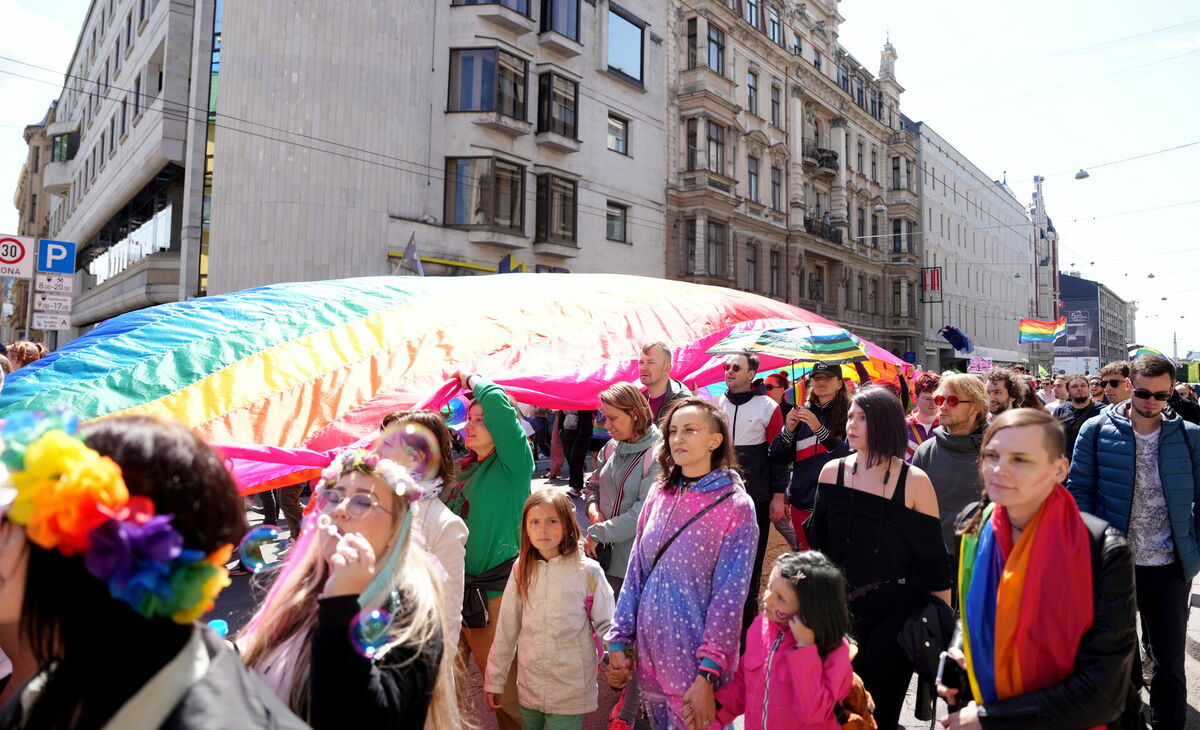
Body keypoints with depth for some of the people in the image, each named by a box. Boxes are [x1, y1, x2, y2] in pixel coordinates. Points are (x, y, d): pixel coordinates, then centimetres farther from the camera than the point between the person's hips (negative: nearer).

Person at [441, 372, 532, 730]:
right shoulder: (464, 470, 10)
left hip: (494, 591, -7)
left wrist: (472, 379, -8)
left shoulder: (513, 464, -10)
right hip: (456, 589, 7)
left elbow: (498, 403, -23)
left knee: (503, 686, 3)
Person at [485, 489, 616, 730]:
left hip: (571, 691, -3)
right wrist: (494, 680, 7)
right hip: (529, 688, 3)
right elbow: (506, 629, 3)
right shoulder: (521, 569, -2)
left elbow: (605, 625, -6)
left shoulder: (588, 571, -12)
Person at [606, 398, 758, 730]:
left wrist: (707, 674, -17)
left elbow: (729, 597, -15)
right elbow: (635, 572, 5)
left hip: (694, 660, -5)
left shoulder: (735, 506, -12)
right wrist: (618, 640, 3)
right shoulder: (659, 495, 2)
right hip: (648, 651, 5)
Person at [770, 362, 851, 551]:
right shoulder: (801, 414, 9)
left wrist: (819, 429, -26)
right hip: (802, 502, 4)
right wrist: (789, 429, -12)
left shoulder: (847, 415, -3)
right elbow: (779, 458, 5)